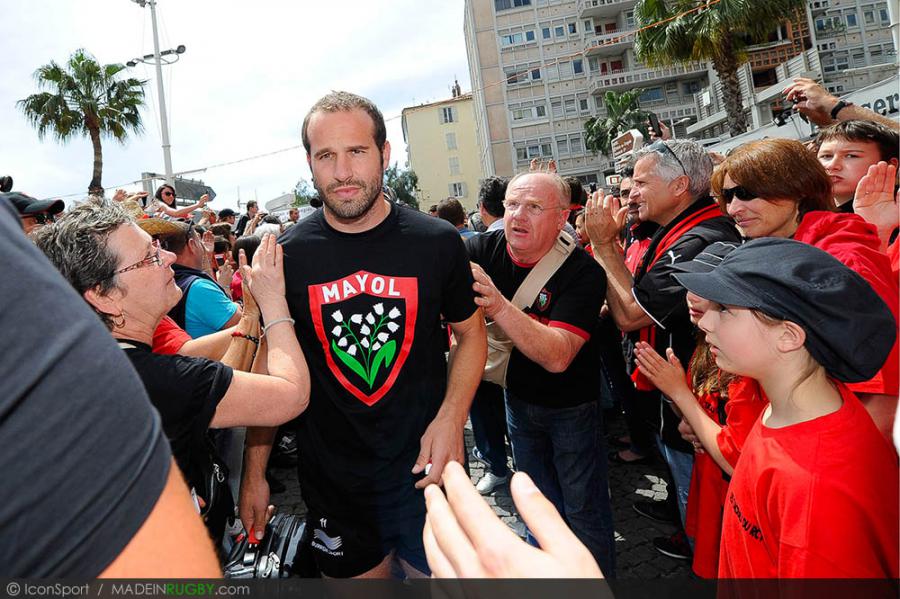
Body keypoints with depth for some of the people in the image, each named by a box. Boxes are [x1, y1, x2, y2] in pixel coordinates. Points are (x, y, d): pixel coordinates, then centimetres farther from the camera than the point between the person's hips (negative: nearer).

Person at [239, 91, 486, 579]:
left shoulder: (437, 242, -9)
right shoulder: (285, 255, -7)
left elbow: (470, 333, 3)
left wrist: (451, 416, -13)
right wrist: (254, 473, 0)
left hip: (424, 469, 0)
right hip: (330, 479, 1)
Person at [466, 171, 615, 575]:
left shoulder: (582, 270, -26)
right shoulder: (485, 250, -13)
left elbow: (557, 356, -36)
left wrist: (497, 304, -48)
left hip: (571, 406, -4)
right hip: (519, 399, 5)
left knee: (584, 510, 11)